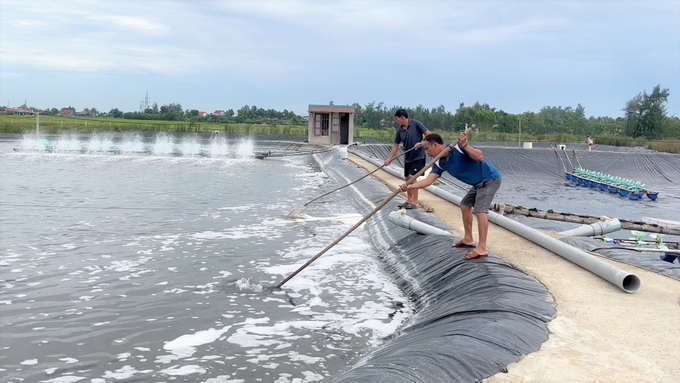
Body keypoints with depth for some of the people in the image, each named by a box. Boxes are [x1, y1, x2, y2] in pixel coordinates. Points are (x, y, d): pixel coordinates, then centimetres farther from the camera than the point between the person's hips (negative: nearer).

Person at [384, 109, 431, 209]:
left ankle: (415, 202, -5)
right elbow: (396, 145, 9)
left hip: (418, 156, -6)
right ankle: (409, 200, 23)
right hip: (407, 157, 6)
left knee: (412, 177, -13)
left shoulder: (416, 124, -12)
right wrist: (389, 159, 4)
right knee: (407, 178, 10)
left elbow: (428, 134, -9)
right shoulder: (399, 129, 4)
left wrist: (421, 143, -23)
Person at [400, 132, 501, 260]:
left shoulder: (457, 147, -23)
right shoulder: (440, 163, 0)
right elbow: (429, 180, -8)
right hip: (479, 183, 10)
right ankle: (468, 239, 30)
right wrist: (410, 186, -21)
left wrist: (464, 146, -42)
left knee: (480, 210, -18)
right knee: (465, 205, 17)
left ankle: (482, 248, -15)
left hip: (490, 179, -10)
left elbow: (479, 157, -33)